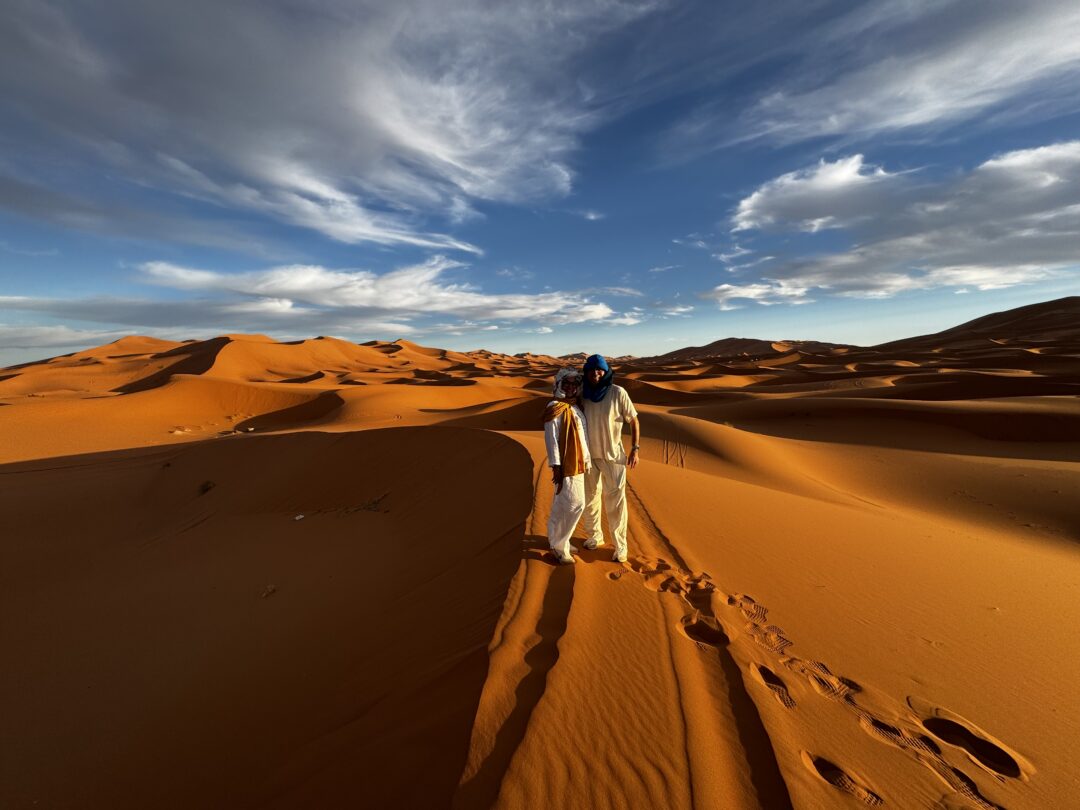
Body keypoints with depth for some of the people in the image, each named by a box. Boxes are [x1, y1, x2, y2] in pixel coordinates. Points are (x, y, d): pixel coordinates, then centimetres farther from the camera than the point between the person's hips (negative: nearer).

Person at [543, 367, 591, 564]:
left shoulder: (576, 407, 11)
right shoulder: (556, 408, -14)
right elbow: (551, 438, -17)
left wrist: (585, 460, 14)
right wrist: (556, 466, -20)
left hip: (577, 463, 8)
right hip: (566, 465, -8)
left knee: (563, 506, 16)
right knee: (574, 505, -5)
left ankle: (557, 540, 29)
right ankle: (559, 545, 11)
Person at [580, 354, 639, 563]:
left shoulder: (618, 393, -13)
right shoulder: (582, 395, -5)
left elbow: (634, 421, -5)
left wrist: (635, 449, -9)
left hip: (613, 456, -3)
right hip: (588, 455, 3)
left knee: (615, 503, 0)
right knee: (590, 499, 17)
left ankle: (620, 546, 17)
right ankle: (595, 536, 37)